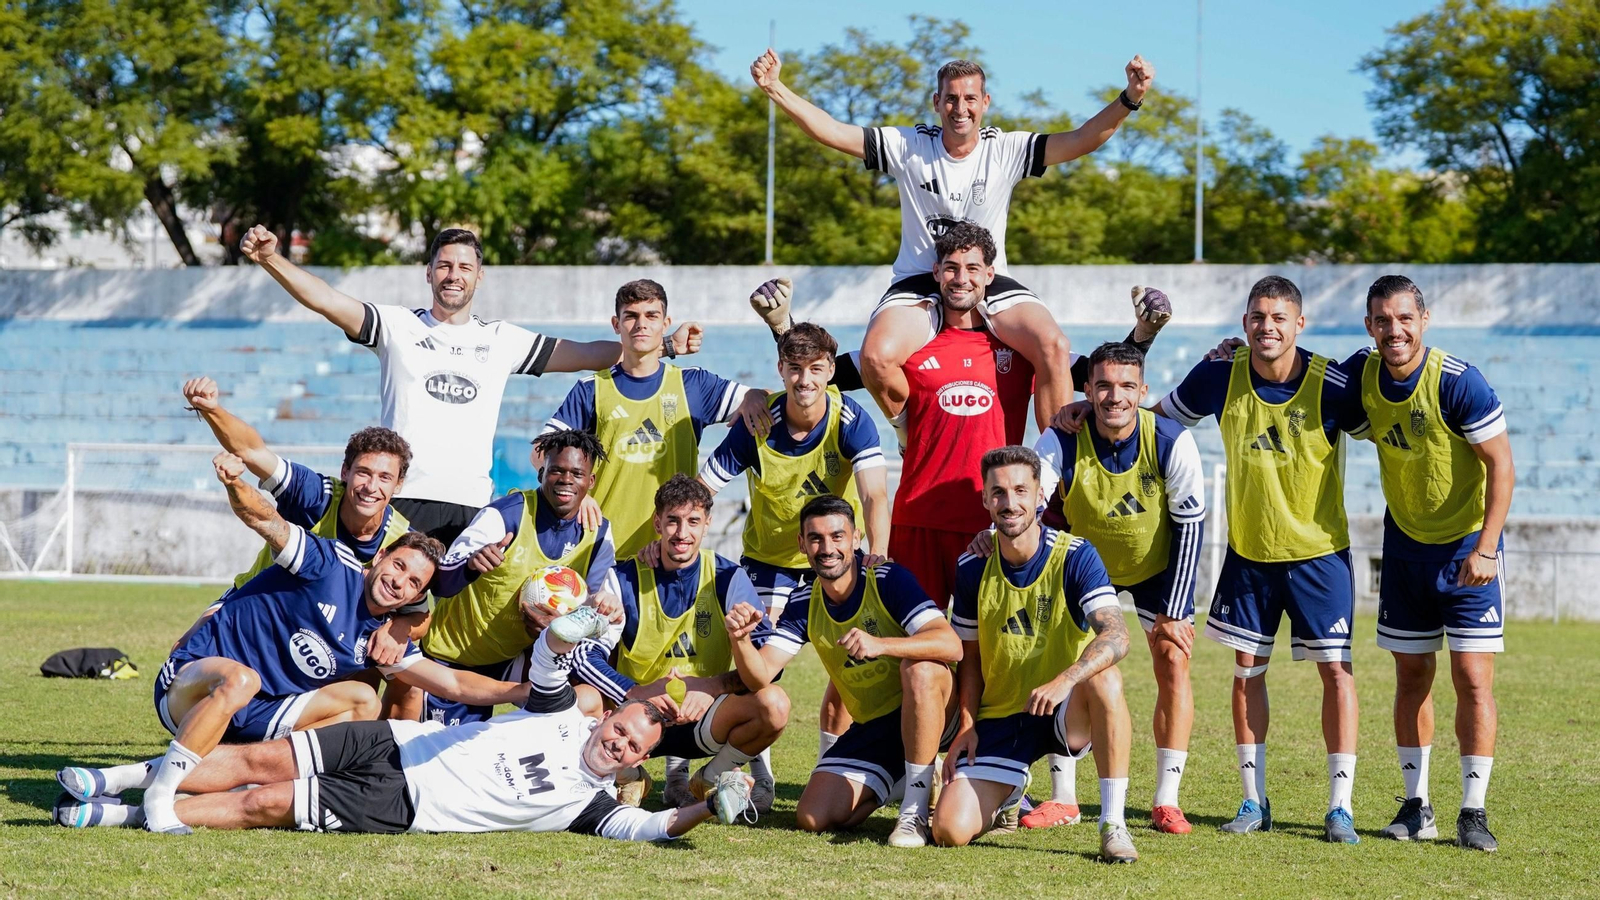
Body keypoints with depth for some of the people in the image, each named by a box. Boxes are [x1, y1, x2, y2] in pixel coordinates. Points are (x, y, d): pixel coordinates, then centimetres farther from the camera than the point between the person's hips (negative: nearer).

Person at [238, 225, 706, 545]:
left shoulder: (503, 340, 16)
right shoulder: (399, 326, 9)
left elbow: (584, 354, 16)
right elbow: (328, 300, -3)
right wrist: (270, 259, -18)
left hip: (472, 506, 2)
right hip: (403, 497, -2)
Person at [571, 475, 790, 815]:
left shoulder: (729, 579, -6)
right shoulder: (625, 580, -6)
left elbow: (761, 677, -11)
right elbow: (584, 655, -14)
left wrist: (738, 637, -33)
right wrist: (639, 694, -29)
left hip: (702, 721, 0)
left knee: (774, 705, -28)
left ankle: (707, 780, 2)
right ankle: (630, 776, 3)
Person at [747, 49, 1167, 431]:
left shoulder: (1008, 150, -1)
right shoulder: (908, 146, -1)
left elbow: (1080, 141, -11)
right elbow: (832, 132, -5)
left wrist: (1129, 99, -26)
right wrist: (775, 88, -17)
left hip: (989, 282, 0)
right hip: (919, 284, 0)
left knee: (1054, 347, -25)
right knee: (876, 356, -28)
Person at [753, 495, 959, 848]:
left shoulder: (888, 580, -16)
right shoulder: (804, 605, 0)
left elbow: (951, 644, -29)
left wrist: (880, 645, -44)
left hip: (928, 712, -5)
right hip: (871, 728, 5)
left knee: (919, 669, -39)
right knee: (813, 818, -12)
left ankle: (916, 810, -28)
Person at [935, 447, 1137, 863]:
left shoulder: (1075, 557, -13)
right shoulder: (972, 567, -1)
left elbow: (1116, 637, -28)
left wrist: (1065, 680, -44)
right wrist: (966, 726, -1)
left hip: (1066, 716, -3)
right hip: (999, 719, 3)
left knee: (1104, 677, -38)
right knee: (950, 830, -16)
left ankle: (1113, 825, -28)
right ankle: (1006, 799, 23)